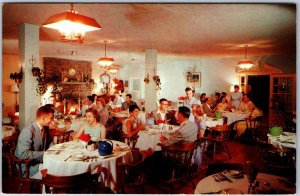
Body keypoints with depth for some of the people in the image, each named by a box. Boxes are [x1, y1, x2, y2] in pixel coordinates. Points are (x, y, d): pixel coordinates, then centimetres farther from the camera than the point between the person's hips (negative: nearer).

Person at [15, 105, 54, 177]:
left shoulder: (45, 128, 1)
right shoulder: (28, 131, -22)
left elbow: (49, 143, 17)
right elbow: (23, 154, -29)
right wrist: (44, 154, -25)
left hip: (41, 160, 8)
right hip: (27, 166, -8)